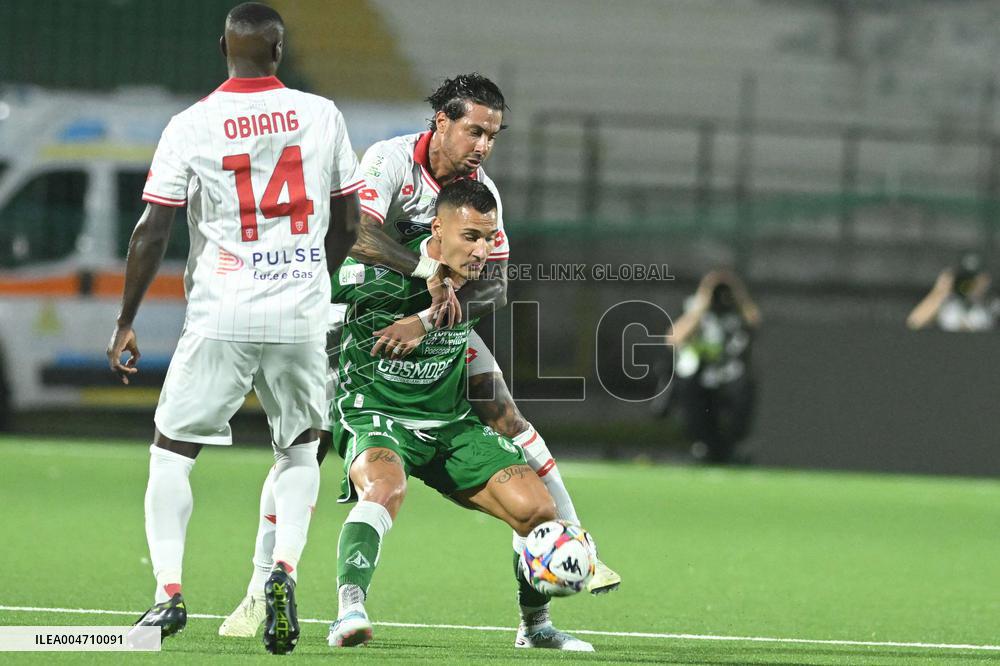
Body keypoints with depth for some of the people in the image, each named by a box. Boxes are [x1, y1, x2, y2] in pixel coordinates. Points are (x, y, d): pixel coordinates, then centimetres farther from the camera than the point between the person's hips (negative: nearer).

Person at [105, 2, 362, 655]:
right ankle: (285, 570, -1)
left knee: (172, 450, 10)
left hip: (221, 315, -2)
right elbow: (348, 224, 10)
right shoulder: (321, 115, 2)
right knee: (300, 448, 21)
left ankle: (169, 591, -3)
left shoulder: (191, 126, -4)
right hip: (301, 315, 2)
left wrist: (126, 322, 5)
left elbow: (152, 234, -4)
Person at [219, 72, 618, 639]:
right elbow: (358, 234, -39)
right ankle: (263, 588, -4)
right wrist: (432, 271, -45)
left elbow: (495, 288, -16)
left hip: (438, 315, 3)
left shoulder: (482, 190, -10)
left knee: (505, 417, -9)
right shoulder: (390, 160, -22)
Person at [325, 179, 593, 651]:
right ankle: (349, 612, -47)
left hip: (451, 424, 5)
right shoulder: (378, 275, -21)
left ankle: (535, 626, 16)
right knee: (385, 487, -40)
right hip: (375, 416, -5)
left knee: (537, 508, -6)